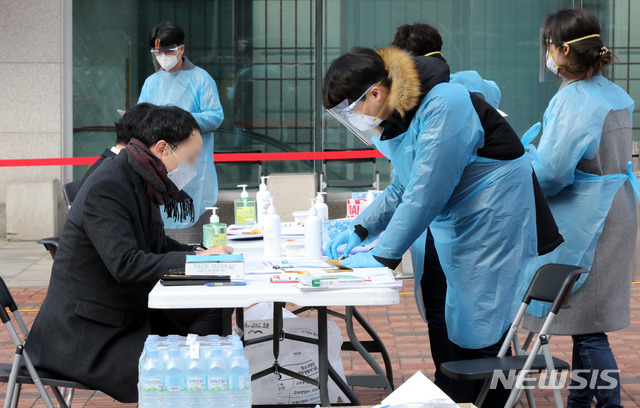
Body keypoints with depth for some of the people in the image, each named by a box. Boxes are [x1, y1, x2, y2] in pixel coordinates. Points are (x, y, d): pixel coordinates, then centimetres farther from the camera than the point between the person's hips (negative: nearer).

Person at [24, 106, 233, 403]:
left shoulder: (139, 182, 8)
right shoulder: (107, 188, -22)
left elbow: (158, 245, 19)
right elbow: (125, 264, -30)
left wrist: (203, 255, 0)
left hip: (122, 319, 10)